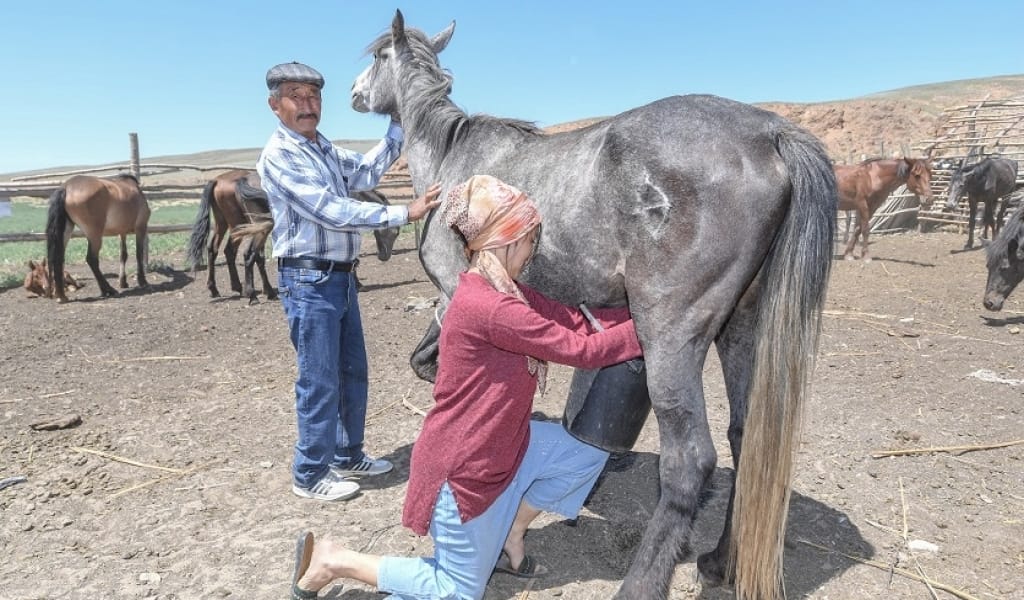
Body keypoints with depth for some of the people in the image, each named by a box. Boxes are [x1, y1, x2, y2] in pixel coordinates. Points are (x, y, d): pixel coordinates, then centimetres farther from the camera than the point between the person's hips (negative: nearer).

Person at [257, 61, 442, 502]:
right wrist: (405, 213, -24)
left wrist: (399, 125, 13)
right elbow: (333, 212, -22)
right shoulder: (279, 156, -15)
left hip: (341, 278, 9)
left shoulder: (324, 150, 12)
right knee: (320, 382, 0)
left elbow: (366, 173, 20)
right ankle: (310, 476, 16)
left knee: (353, 373, 17)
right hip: (309, 282, -9)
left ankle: (348, 456, 33)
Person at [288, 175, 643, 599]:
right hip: (462, 466, -9)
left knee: (590, 449, 7)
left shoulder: (504, 291, 1)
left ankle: (509, 537, 22)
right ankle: (331, 560, 17)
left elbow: (575, 319, -3)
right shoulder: (486, 306, -30)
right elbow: (580, 349, -25)